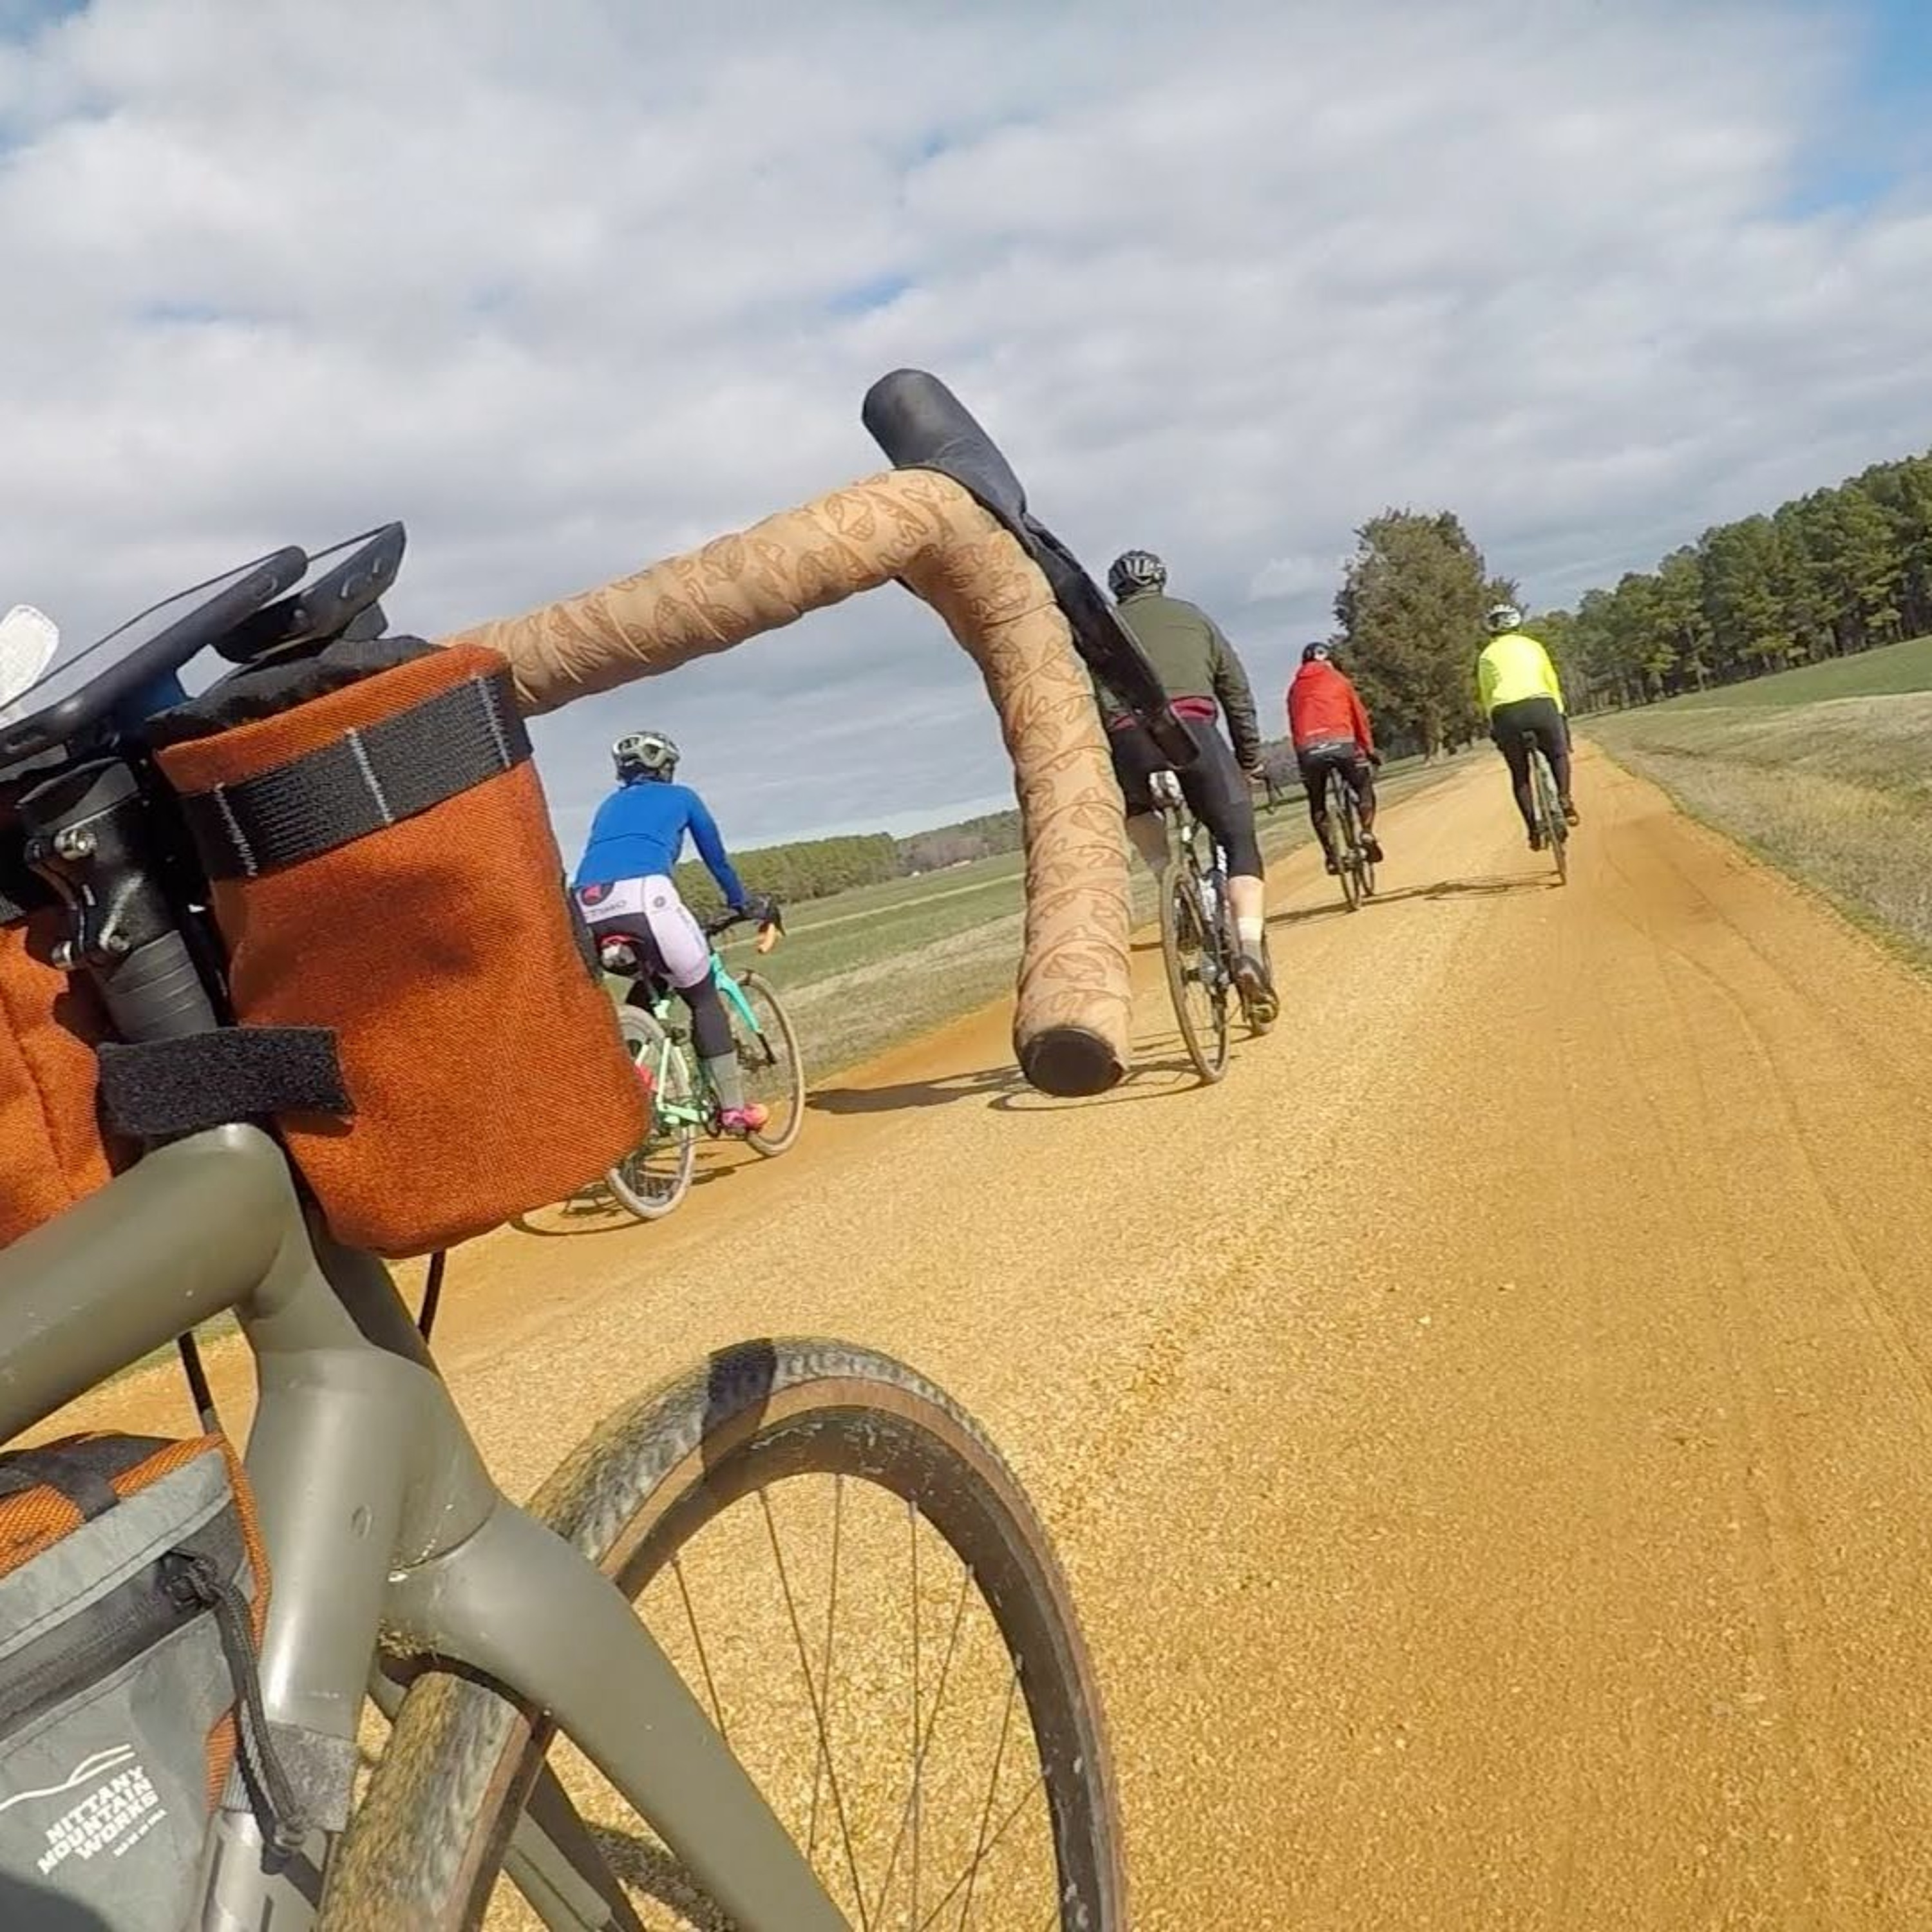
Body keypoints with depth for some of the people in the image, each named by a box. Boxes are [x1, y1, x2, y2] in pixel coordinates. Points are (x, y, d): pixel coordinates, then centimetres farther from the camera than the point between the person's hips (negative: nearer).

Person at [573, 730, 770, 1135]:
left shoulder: (610, 805, 36)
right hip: (643, 896, -5)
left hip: (586, 905, 5)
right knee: (703, 998, 12)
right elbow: (716, 857, 32)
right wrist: (742, 902, 49)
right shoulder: (680, 797, 25)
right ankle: (733, 1108, 9)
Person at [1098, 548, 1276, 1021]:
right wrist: (1250, 760, 26)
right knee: (1240, 845, 6)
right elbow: (1238, 693, 21)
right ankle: (1250, 949, -15)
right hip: (1194, 732, -1)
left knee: (1134, 811, 34)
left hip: (1130, 741, 1)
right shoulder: (1193, 618, 25)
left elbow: (1092, 705, 13)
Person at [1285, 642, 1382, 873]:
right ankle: (1367, 832, -2)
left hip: (1309, 748, 1)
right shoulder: (1339, 680, 17)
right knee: (1364, 789, 19)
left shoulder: (1296, 687, 21)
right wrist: (1369, 749, 24)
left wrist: (1301, 758, 25)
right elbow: (1359, 716, 16)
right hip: (1341, 743, -1)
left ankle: (1329, 854, 6)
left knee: (1317, 804, 16)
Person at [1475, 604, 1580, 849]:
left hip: (1505, 712, 0)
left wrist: (1495, 728, 23)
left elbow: (1485, 696, 17)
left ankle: (1533, 829, 7)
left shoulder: (1487, 655, 21)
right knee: (1558, 755, 26)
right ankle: (1565, 800, 5)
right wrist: (1560, 714, 30)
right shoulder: (1533, 646, 23)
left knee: (1519, 774, 15)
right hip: (1541, 705, 0)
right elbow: (1553, 684, 23)